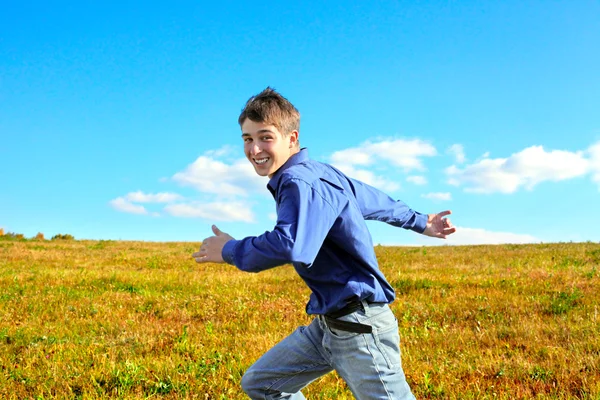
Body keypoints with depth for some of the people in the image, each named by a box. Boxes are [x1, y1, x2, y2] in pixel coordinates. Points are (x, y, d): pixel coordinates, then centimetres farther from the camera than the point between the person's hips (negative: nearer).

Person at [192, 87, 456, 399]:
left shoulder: (301, 183, -20)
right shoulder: (318, 172, 7)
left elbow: (289, 247, -38)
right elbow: (374, 199, 21)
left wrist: (229, 251, -20)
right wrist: (419, 223, 36)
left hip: (359, 326, -10)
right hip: (327, 324, 10)